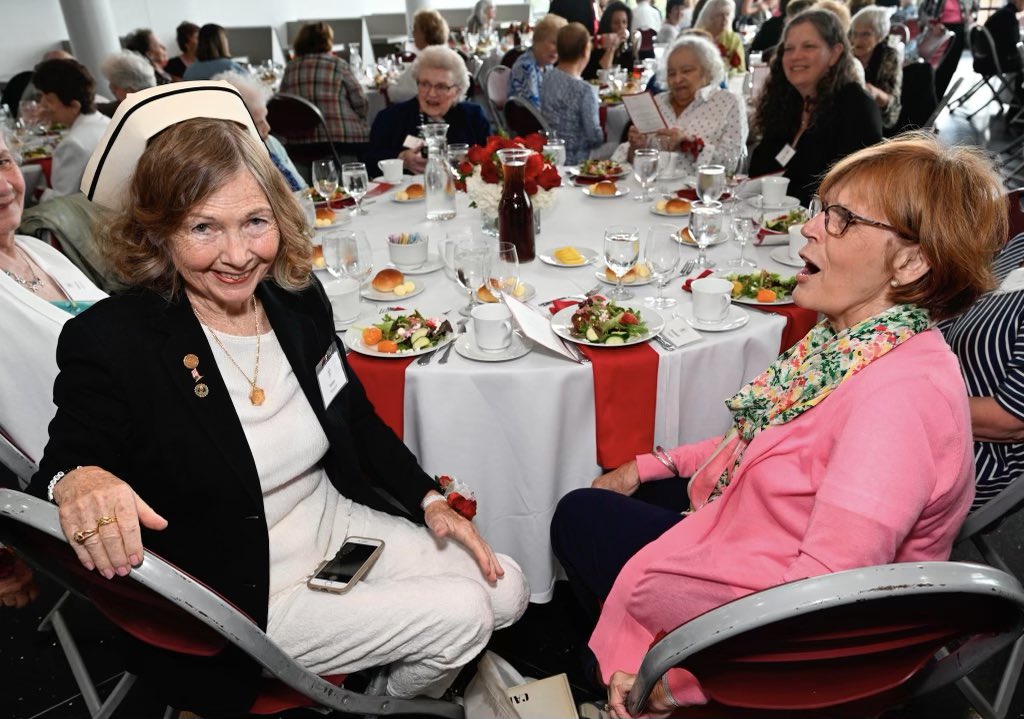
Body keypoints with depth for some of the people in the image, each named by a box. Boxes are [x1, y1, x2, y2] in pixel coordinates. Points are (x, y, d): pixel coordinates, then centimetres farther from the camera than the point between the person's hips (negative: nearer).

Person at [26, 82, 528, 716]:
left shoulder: (299, 297, -4)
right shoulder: (108, 343, -20)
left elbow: (358, 422, 7)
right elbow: (59, 469, -16)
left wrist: (430, 501, -1)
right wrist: (75, 484, -41)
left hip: (337, 523, 6)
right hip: (241, 592, -5)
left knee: (507, 591, 2)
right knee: (459, 617, -12)